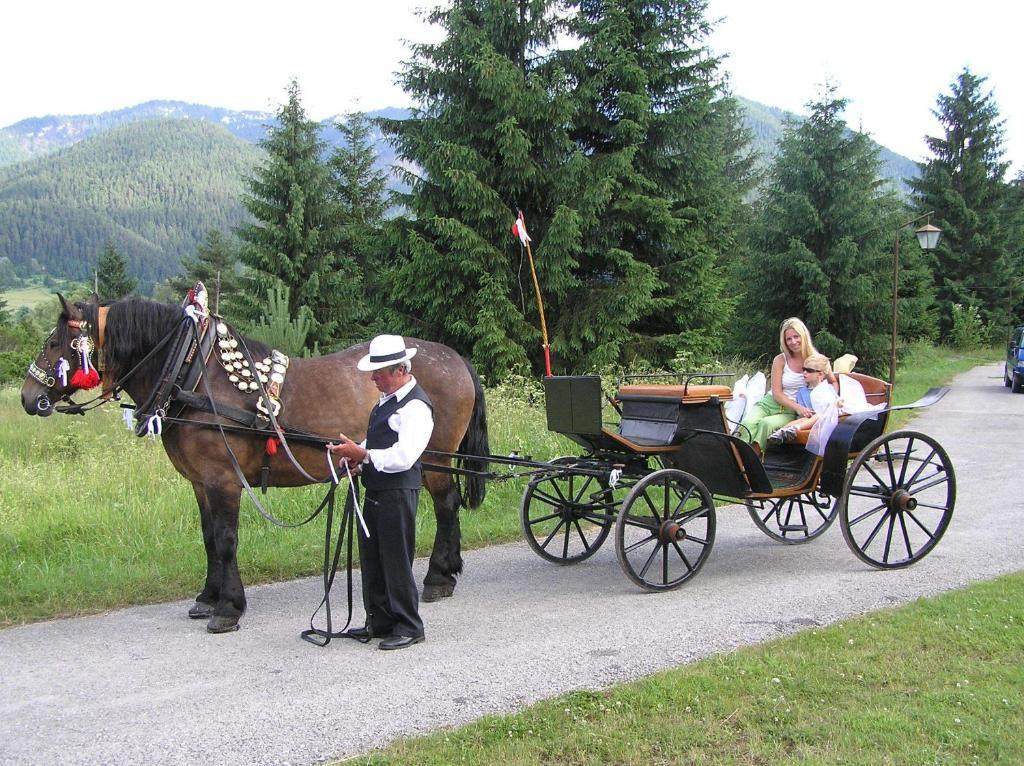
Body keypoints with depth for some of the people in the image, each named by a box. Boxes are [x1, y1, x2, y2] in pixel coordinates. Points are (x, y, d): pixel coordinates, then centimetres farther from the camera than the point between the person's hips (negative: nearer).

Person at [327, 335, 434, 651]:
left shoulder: (415, 407, -18)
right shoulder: (388, 399, 13)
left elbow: (403, 457, -27)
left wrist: (362, 454, -25)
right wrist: (355, 452, 4)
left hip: (397, 492, -10)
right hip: (376, 490, 10)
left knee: (397, 560, -2)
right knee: (371, 556, 16)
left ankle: (409, 627, 10)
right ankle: (379, 621, 28)